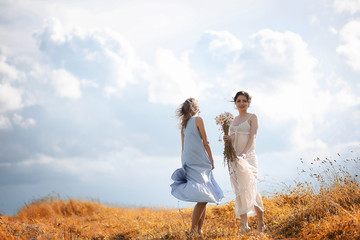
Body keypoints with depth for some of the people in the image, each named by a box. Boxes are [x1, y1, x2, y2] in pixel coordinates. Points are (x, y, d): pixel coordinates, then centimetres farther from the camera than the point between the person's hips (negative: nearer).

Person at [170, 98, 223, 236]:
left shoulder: (184, 124, 16)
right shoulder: (198, 119, -6)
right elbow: (205, 143, -5)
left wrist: (184, 165, 21)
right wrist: (212, 161, 3)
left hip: (189, 162, 8)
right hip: (199, 162, -8)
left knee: (203, 199, 9)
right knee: (203, 198, -10)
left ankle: (199, 230, 6)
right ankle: (193, 231, -14)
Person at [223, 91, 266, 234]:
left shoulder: (252, 117, 1)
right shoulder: (234, 120, 18)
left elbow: (252, 138, -10)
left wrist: (243, 154, -25)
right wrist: (228, 139, -2)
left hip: (248, 156, -5)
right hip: (234, 157, 5)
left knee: (248, 187, -13)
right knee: (240, 190, -2)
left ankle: (260, 220, 0)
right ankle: (244, 224, -6)